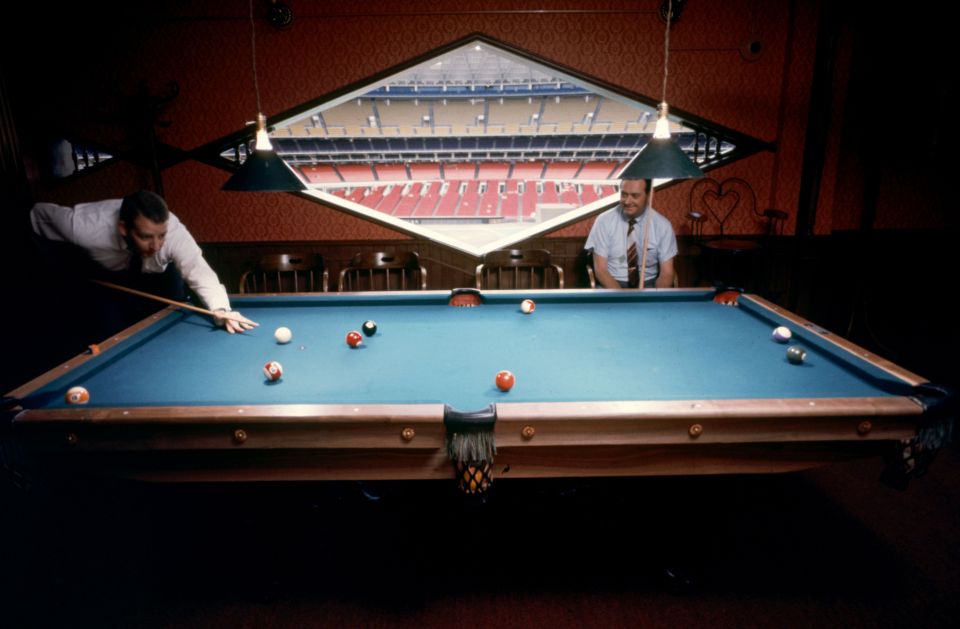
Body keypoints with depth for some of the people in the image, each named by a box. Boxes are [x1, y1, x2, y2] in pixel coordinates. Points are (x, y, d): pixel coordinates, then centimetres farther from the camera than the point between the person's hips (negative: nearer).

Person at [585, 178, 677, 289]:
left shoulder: (662, 225, -3)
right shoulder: (604, 221, -7)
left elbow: (667, 272, -2)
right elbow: (600, 269, -8)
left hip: (648, 285, 1)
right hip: (612, 285, -1)